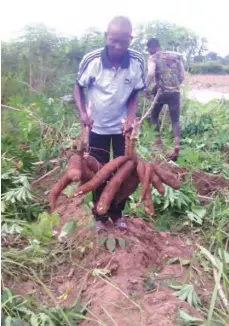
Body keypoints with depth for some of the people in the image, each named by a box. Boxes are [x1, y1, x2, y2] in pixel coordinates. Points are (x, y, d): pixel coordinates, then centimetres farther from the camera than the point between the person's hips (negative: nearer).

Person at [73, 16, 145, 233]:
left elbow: (135, 93, -3)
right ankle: (100, 216, 26)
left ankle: (118, 214, 29)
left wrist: (131, 117, -17)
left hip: (123, 127, 1)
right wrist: (83, 113, -19)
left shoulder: (137, 61, -18)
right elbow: (79, 88, -5)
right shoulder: (91, 60, -21)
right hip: (98, 127, -1)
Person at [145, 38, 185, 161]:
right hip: (175, 92, 3)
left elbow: (151, 73, -20)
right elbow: (182, 76, 11)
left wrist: (146, 88, -10)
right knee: (175, 120, 4)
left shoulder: (153, 58, -1)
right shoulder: (176, 56, 12)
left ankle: (158, 140, 19)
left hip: (161, 91, -3)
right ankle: (177, 146, -14)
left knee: (154, 116, 22)